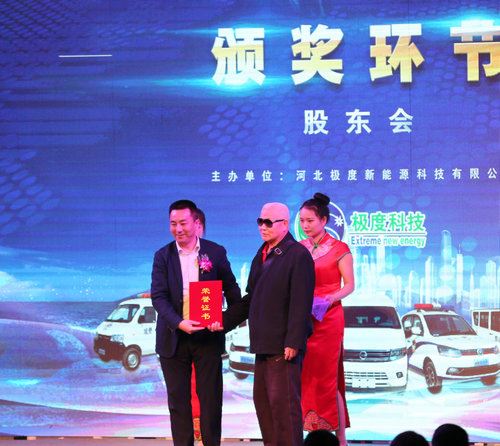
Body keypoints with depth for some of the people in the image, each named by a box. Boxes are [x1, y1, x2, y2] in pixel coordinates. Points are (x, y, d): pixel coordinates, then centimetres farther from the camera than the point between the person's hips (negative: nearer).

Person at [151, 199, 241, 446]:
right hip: (174, 337, 1)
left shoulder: (215, 252, 1)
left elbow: (231, 290, 8)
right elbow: (158, 296, -7)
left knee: (211, 397, 1)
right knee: (178, 399, 6)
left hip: (208, 335, -1)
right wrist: (179, 323, -21)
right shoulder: (163, 256, 2)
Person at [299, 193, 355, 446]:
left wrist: (329, 300, -19)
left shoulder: (338, 249, -3)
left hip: (328, 318, -5)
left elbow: (349, 285, -4)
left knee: (326, 377, -6)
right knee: (305, 376, 2)